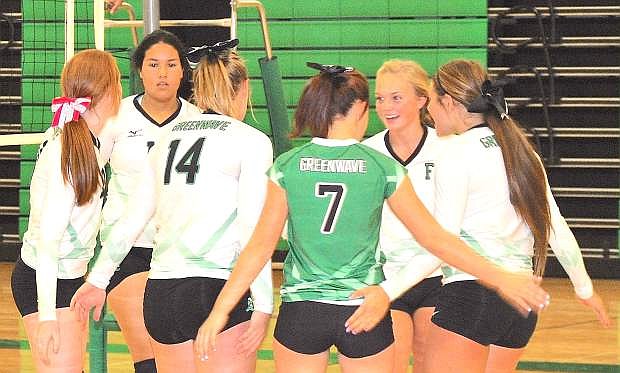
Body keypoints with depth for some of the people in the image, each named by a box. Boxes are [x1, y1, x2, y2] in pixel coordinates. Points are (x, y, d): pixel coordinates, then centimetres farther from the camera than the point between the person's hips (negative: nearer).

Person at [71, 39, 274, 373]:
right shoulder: (251, 141, -1)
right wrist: (263, 306, -12)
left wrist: (97, 281, 28)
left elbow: (131, 220, 18)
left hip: (160, 294, 6)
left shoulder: (167, 140, 15)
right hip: (219, 289, -6)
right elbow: (252, 230, -11)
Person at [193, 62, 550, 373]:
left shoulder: (287, 166, -4)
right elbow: (435, 238, -3)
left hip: (300, 312, 1)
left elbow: (261, 246, -4)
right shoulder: (383, 168, -5)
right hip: (365, 311, -1)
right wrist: (501, 279, 4)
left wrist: (220, 310, 2)